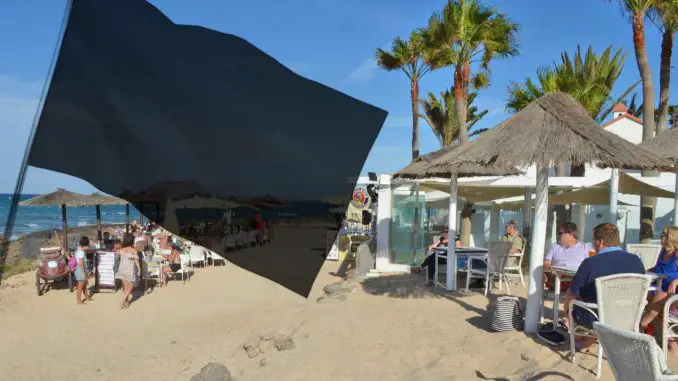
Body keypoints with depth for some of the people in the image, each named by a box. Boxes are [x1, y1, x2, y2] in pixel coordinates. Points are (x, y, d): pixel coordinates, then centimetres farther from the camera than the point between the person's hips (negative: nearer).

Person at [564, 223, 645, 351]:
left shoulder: (590, 263, -21)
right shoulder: (636, 261, -7)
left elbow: (572, 295, -11)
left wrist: (566, 309, 11)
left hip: (595, 321, -4)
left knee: (571, 303, 23)